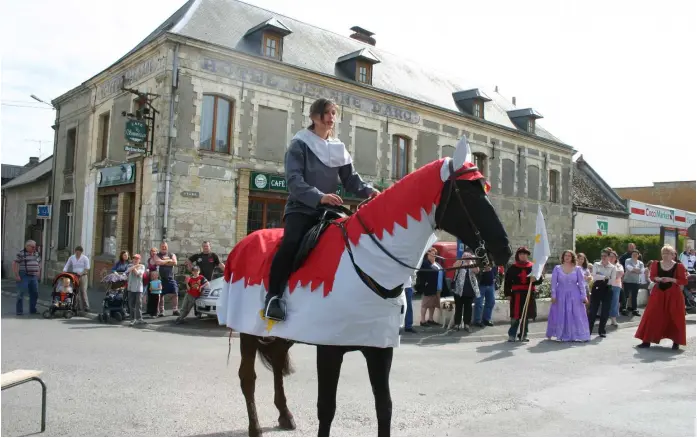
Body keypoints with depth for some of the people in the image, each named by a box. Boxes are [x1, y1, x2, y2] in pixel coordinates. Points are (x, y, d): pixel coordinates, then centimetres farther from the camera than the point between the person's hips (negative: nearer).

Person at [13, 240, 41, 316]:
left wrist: (38, 272, 13)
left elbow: (39, 263, 25)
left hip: (34, 276, 6)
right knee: (21, 294, -2)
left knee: (35, 294, 8)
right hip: (24, 276, -6)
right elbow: (14, 264, -8)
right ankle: (19, 311, 5)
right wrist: (16, 275, -13)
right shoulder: (21, 254, -6)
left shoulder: (36, 254, 13)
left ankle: (33, 310, 19)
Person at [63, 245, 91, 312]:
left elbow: (87, 268, -4)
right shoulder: (71, 258, 9)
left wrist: (81, 273, -19)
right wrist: (63, 272, -11)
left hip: (82, 276, -3)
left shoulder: (85, 258, 0)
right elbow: (66, 266, 6)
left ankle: (86, 307, -9)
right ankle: (78, 306, 9)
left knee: (83, 291, -9)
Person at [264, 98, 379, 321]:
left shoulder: (339, 149, 16)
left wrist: (369, 191, -12)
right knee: (292, 243, -31)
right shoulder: (300, 144, -2)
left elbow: (351, 179, 9)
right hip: (301, 208, -6)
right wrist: (319, 196, -29)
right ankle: (273, 296, -19)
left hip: (329, 211, 6)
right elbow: (293, 180, -14)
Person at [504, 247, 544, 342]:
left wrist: (541, 278, -17)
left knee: (526, 316, 8)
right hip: (517, 294, -2)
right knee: (515, 316, -4)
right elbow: (507, 281, 2)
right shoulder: (513, 268, 2)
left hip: (529, 295, 2)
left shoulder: (532, 267, 7)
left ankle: (523, 335, 20)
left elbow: (538, 280, 6)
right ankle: (512, 335, 6)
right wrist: (508, 294, -4)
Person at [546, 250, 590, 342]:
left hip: (574, 296, 0)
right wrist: (553, 295, -7)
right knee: (561, 316, 3)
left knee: (576, 316, 1)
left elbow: (581, 283, 1)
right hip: (561, 295, 0)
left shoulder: (578, 269, 3)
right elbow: (554, 283, 0)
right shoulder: (557, 268, 2)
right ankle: (562, 336, 13)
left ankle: (577, 335, 8)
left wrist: (584, 296, -5)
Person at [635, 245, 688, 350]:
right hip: (658, 293, 3)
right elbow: (652, 276, 11)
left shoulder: (678, 266, -6)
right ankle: (647, 340, 5)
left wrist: (670, 279, -18)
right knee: (652, 316, 0)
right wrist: (658, 279, -11)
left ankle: (676, 342, 18)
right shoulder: (656, 265, 4)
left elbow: (684, 281, -5)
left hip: (673, 294, -3)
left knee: (674, 317, 3)